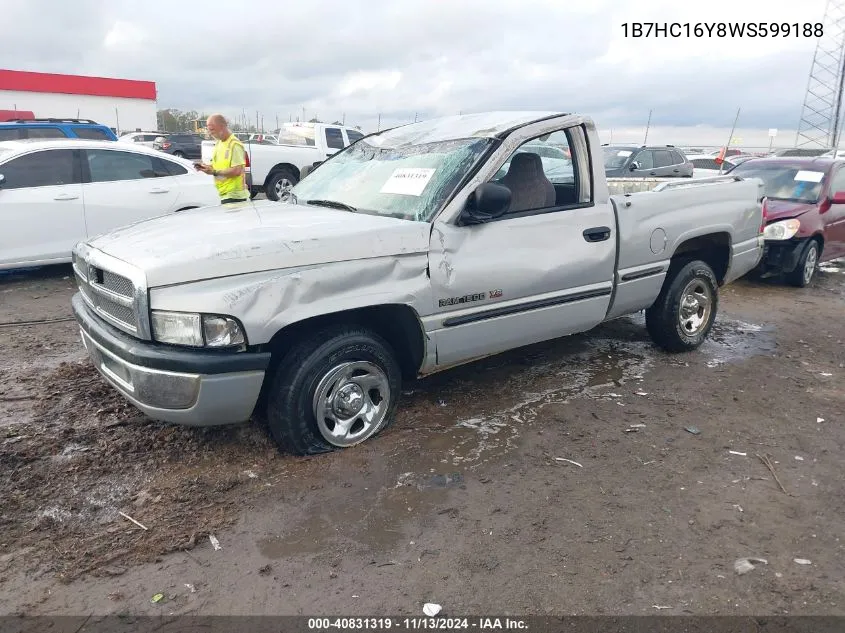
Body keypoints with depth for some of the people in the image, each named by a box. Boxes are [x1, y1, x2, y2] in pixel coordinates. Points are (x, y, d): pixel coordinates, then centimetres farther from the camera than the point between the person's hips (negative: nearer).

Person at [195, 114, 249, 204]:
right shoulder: (218, 144, 15)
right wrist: (207, 167, 6)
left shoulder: (234, 144, -14)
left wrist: (214, 172, -17)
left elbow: (237, 171, -22)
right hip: (224, 195, 9)